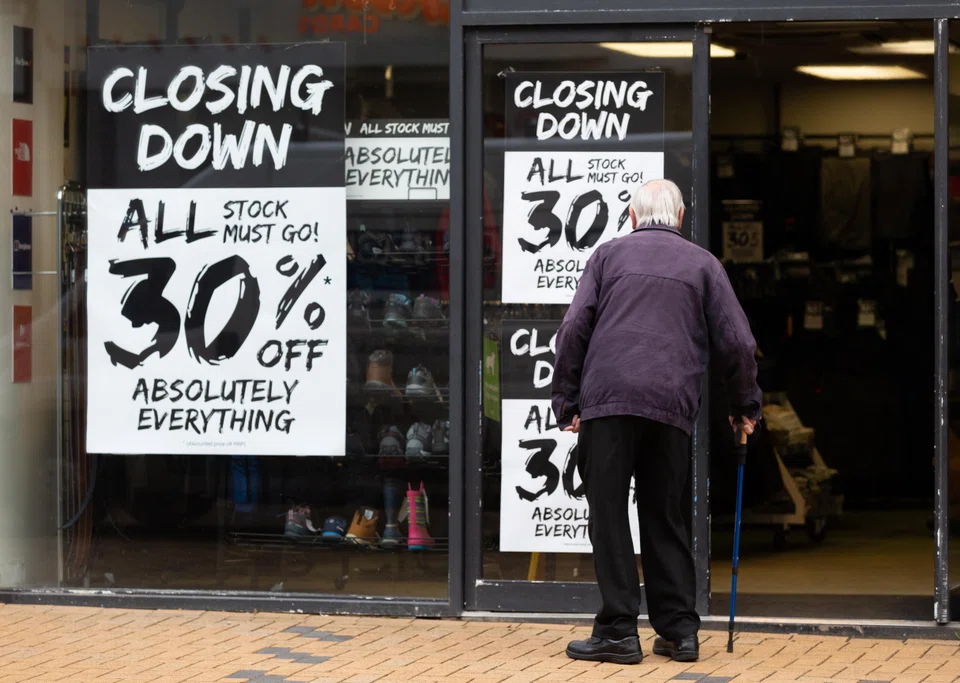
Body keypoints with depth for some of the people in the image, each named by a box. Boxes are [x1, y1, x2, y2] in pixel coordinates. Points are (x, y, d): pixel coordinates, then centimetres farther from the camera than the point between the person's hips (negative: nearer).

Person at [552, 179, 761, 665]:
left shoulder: (609, 255, 12)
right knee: (665, 517, 13)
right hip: (673, 406, 2)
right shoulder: (703, 264, 14)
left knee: (609, 515, 2)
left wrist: (566, 401, 7)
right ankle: (678, 630, 13)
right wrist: (745, 407, 21)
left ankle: (618, 632, -1)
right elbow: (737, 342, 9)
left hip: (608, 401, -2)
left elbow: (574, 328, 3)